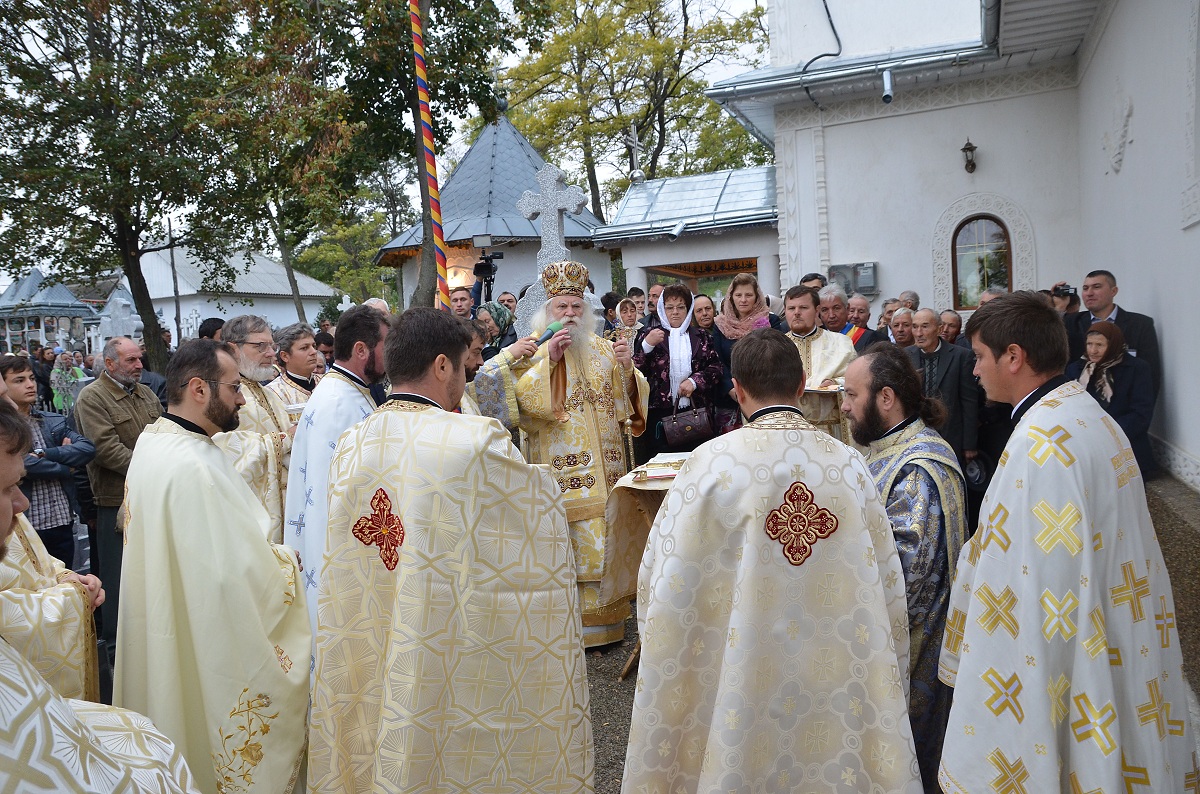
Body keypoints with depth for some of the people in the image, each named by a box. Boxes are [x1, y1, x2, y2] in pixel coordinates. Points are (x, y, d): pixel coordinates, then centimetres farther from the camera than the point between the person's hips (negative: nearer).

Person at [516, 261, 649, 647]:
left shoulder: (602, 348, 12)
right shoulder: (535, 350, 3)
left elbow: (632, 397, 7)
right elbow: (523, 398, -11)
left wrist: (627, 367, -12)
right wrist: (549, 359, -20)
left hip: (604, 459, 4)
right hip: (562, 461, -3)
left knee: (606, 533, 5)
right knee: (570, 537, -7)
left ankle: (609, 612, 17)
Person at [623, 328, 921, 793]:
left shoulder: (712, 463, -15)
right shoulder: (850, 464, -5)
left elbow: (666, 584, -11)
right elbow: (887, 583, 2)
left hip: (746, 681, -3)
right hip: (842, 681, 3)